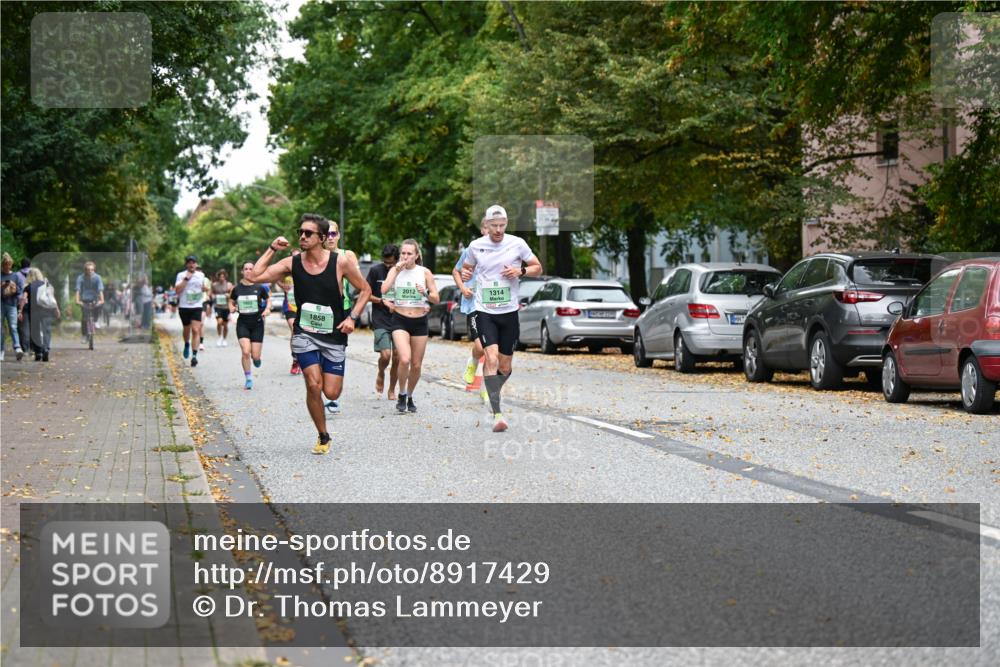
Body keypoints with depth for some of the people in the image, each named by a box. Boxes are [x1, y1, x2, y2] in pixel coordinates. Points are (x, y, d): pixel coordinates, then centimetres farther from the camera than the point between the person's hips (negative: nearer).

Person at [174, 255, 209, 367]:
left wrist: (205, 288, 3)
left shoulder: (201, 275, 8)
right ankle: (187, 345, 45)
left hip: (197, 307, 1)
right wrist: (186, 279, -20)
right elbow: (177, 290, -15)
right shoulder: (181, 275, -3)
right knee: (187, 329, 13)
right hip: (184, 306, -1)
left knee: (195, 330, -13)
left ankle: (194, 355, -17)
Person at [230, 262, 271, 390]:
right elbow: (231, 302, 16)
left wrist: (267, 309, -8)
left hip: (257, 323, 0)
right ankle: (248, 378, 0)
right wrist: (232, 308, -6)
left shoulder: (260, 288, -2)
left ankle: (256, 358, 36)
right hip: (242, 323, 0)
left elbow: (268, 300, 12)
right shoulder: (237, 289, 1)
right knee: (245, 352, -16)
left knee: (255, 356, -3)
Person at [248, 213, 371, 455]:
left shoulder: (340, 262, -9)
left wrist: (352, 317, -10)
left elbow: (365, 290, 2)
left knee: (332, 393, -4)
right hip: (304, 335, 0)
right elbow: (254, 276, -9)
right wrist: (272, 249, -10)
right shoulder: (292, 263, -4)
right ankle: (323, 437, 5)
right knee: (314, 385, -15)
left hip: (334, 336, 0)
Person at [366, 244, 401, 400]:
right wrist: (383, 301, -11)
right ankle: (380, 374, 19)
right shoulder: (375, 270, -1)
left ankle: (392, 390, 19)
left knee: (397, 358, 1)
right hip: (380, 321, -2)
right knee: (385, 355, -14)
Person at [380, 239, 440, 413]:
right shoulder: (395, 270, 1)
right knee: (405, 359, -22)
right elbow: (384, 290, -16)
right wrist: (397, 269, -15)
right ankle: (401, 395, -1)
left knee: (416, 365, 7)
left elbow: (436, 299, 2)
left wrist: (425, 293, -18)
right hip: (400, 320, -2)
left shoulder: (424, 272, 1)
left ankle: (410, 397, 29)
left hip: (420, 321, 2)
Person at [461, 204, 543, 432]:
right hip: (484, 312, -1)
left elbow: (537, 268, 8)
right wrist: (465, 274, -5)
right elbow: (466, 268, 18)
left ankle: (492, 392, 41)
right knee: (491, 358, -19)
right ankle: (497, 414, -20)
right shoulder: (476, 246, 1)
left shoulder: (517, 243, -1)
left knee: (505, 367, 8)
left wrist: (521, 271, -12)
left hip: (509, 312, 1)